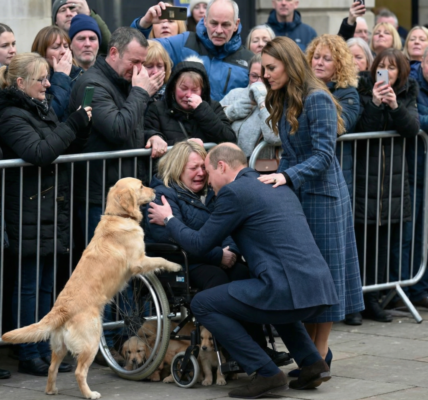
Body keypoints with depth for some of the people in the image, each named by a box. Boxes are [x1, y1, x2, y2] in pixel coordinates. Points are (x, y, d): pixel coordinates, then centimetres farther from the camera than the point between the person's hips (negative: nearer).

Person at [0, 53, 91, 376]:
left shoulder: (43, 109, 16)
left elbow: (63, 148, 17)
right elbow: (39, 153, -25)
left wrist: (81, 128, -1)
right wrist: (73, 126, -21)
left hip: (51, 213, 9)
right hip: (29, 214, -9)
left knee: (46, 285, 12)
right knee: (29, 285, -2)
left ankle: (44, 350, 18)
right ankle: (29, 355, 3)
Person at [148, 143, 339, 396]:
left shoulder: (234, 192, -1)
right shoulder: (279, 187, 23)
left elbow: (199, 244, 5)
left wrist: (168, 220, 21)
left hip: (289, 291, -9)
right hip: (322, 290, 9)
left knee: (202, 305, 3)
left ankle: (266, 373, -2)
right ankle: (312, 363, 20)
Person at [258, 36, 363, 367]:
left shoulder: (317, 100, -14)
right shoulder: (285, 102, 13)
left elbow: (324, 155, -19)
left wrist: (286, 177, -28)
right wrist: (275, 181, 6)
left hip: (322, 195, -8)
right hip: (297, 196, 8)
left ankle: (320, 356, 2)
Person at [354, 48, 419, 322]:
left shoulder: (407, 95, 10)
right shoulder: (362, 90, -2)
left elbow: (413, 128, -3)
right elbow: (357, 127, -13)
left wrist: (395, 106, -18)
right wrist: (374, 103, -25)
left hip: (393, 178, 4)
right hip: (364, 175, -4)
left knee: (384, 240, 4)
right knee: (361, 237, -6)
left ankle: (373, 298, 11)